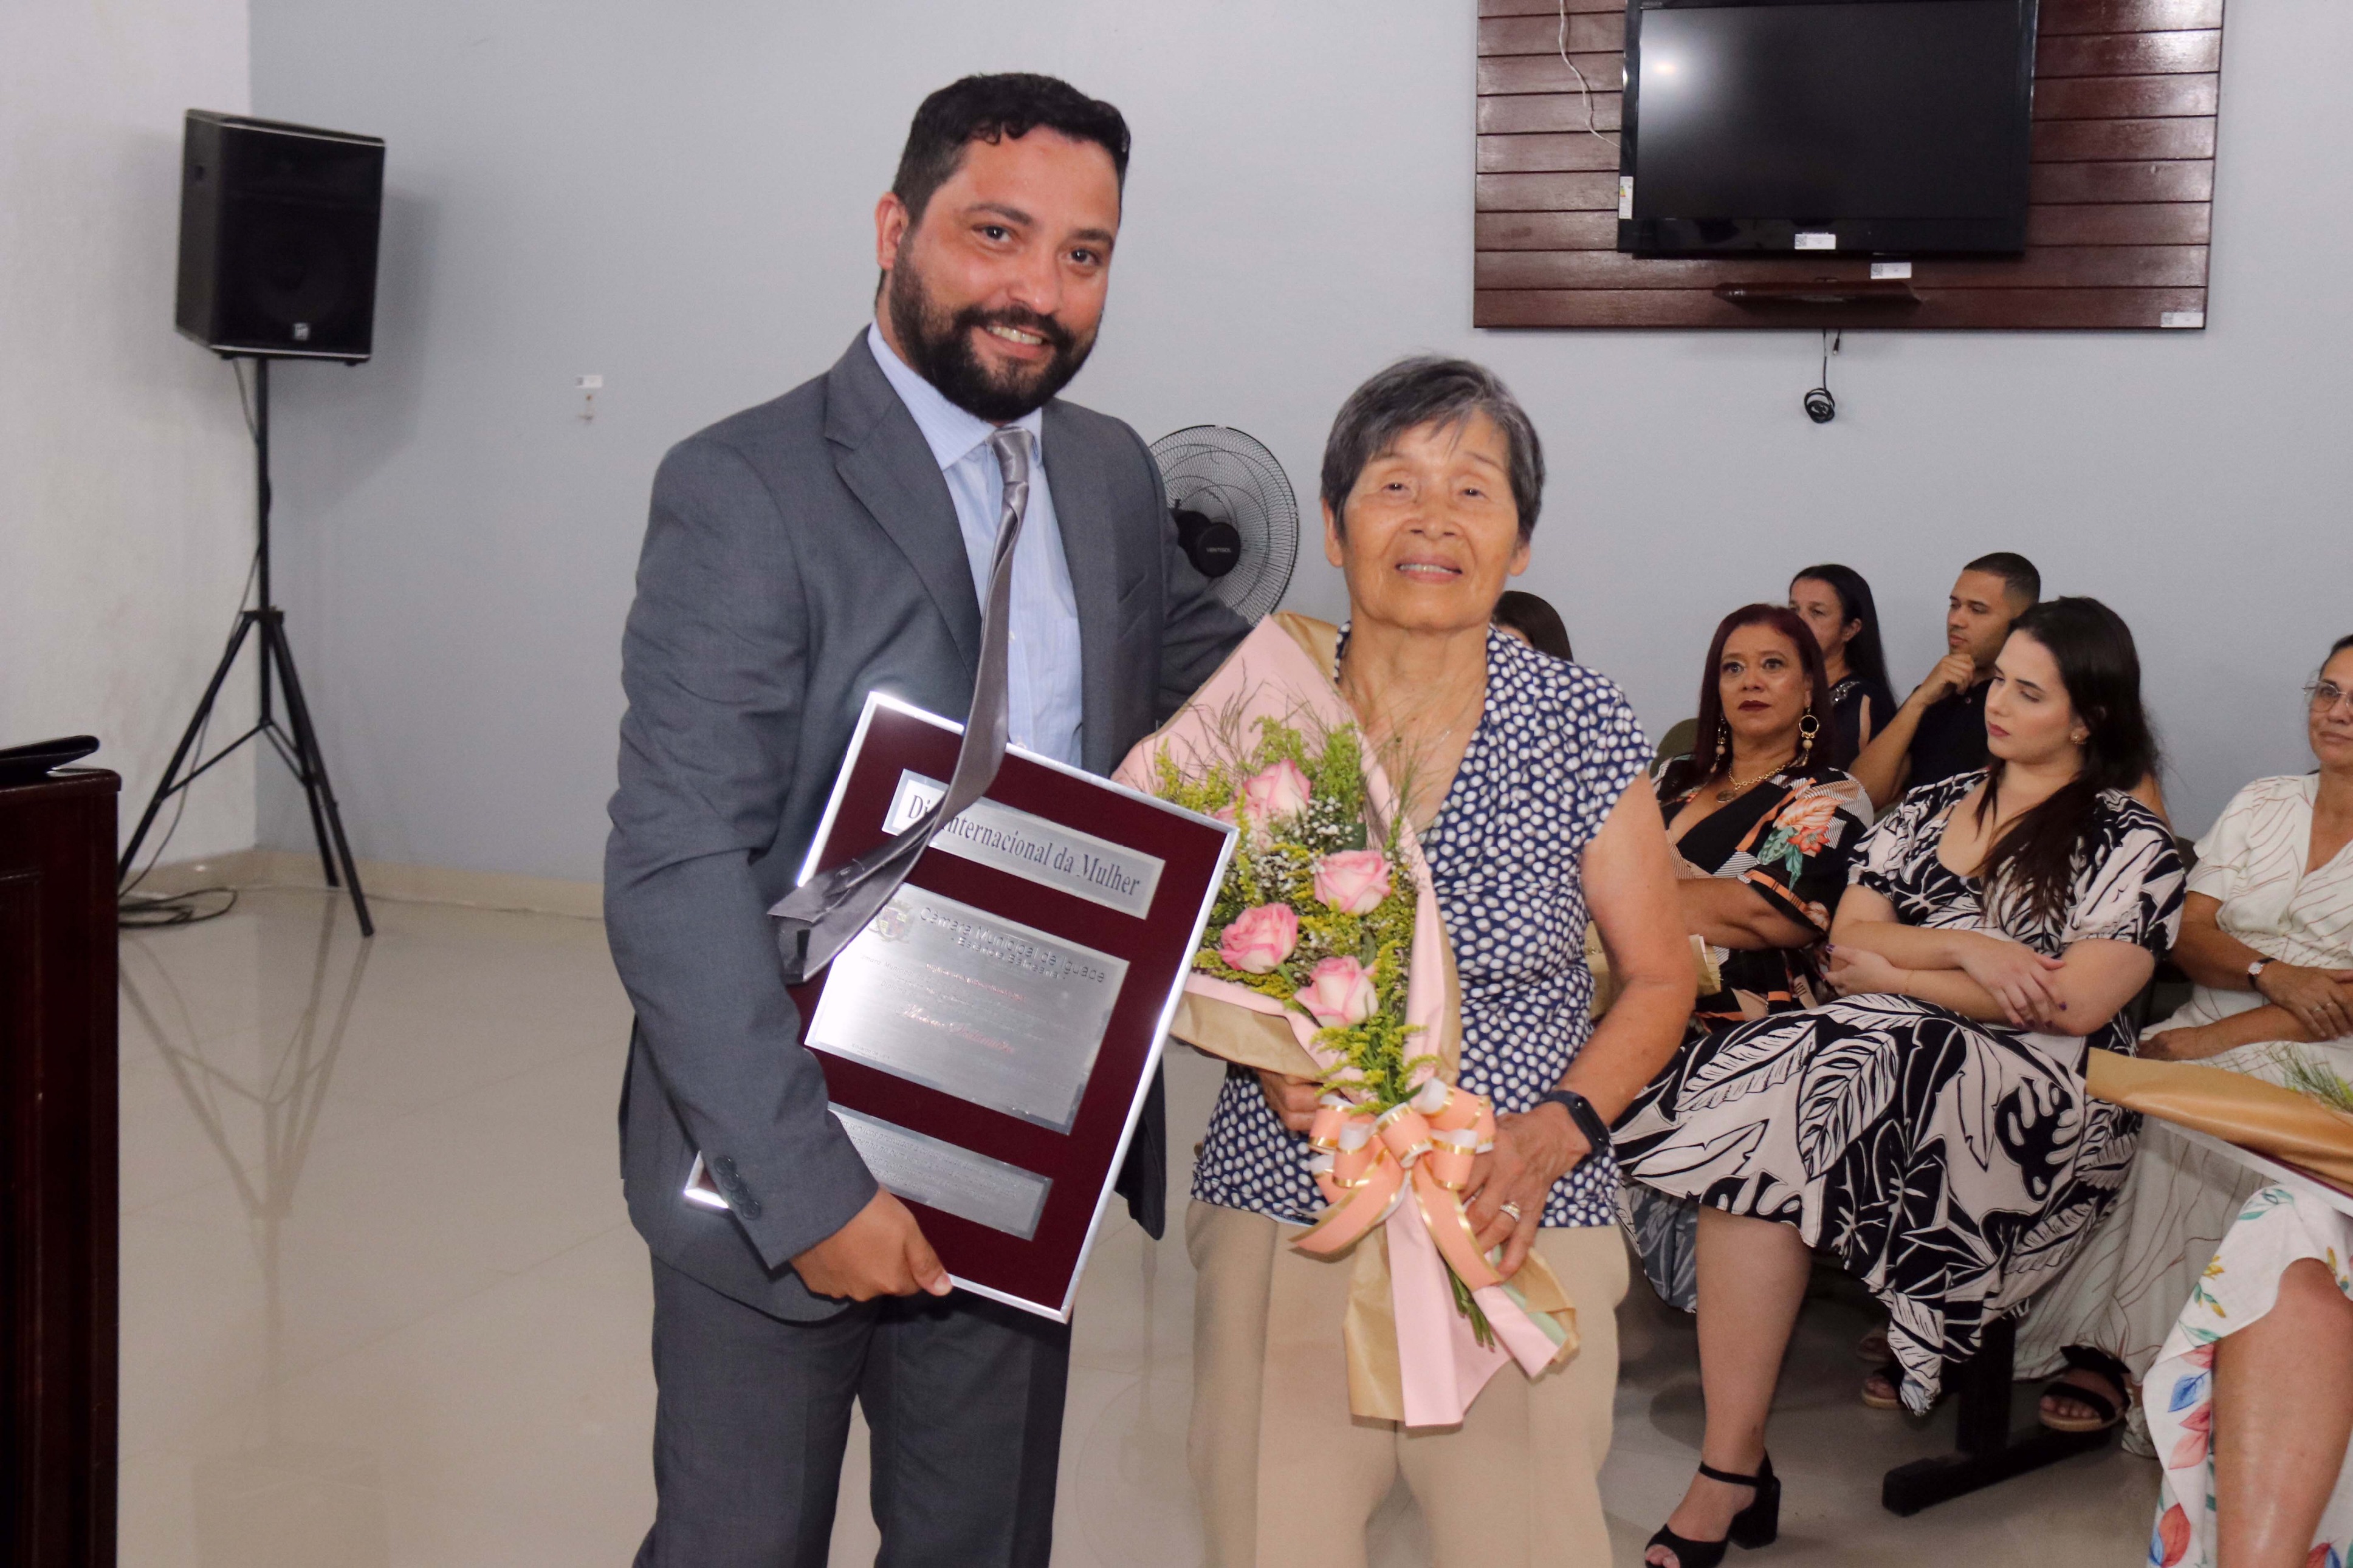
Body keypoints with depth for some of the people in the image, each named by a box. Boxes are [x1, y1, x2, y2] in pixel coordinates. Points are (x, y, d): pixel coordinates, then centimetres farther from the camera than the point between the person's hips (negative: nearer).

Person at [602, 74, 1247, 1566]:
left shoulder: (1113, 474, 4)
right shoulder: (746, 491, -16)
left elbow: (1198, 653, 23)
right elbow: (675, 875, -20)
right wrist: (809, 1183, -24)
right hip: (786, 1161, -5)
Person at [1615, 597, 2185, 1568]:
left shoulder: (2133, 847, 6)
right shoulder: (1931, 809, 22)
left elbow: (2072, 1005, -9)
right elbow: (1847, 945, 10)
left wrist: (1898, 970, -3)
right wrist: (1964, 951, -9)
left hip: (2041, 1095, -5)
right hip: (1890, 1050, 5)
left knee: (1779, 1118, -33)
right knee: (1758, 1129, -31)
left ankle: (1731, 1471, -27)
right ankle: (1732, 1473, -30)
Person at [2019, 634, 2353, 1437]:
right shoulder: (2260, 806, 16)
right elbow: (2188, 937, 7)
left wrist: (2219, 1038, -18)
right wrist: (2271, 972, -14)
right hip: (2208, 1033, 5)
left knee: (2178, 1118, -34)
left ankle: (2122, 1349, -24)